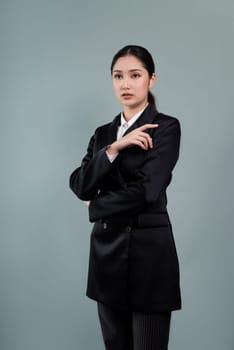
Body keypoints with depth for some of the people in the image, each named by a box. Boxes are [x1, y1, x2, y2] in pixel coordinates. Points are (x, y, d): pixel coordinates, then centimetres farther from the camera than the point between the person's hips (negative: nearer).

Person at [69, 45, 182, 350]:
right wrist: (114, 148, -15)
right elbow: (78, 184, -2)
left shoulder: (166, 127, -7)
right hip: (107, 251, 6)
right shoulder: (103, 133, 12)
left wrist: (96, 206, -4)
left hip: (148, 251, -6)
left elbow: (146, 190, -19)